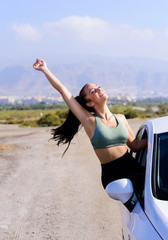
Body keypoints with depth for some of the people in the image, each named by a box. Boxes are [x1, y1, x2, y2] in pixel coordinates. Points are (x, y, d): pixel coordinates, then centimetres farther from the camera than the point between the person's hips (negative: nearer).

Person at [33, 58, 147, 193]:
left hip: (133, 168, 5)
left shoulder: (121, 118, 14)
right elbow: (62, 90, 0)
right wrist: (45, 70, 5)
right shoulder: (90, 121, 1)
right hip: (112, 175, -4)